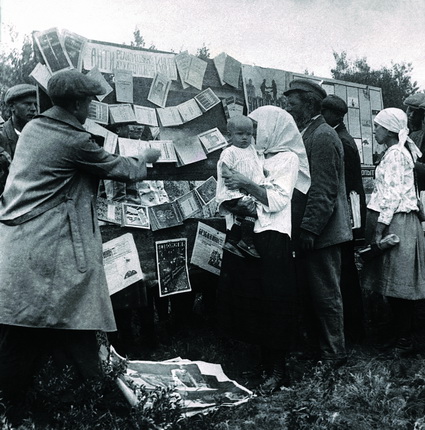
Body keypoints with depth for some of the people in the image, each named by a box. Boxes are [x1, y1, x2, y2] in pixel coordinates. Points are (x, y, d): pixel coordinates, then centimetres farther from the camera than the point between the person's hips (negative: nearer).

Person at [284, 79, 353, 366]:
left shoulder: (323, 136, -15)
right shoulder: (307, 134, 15)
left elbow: (324, 189, -20)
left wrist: (309, 229, -21)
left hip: (320, 233, -9)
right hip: (307, 231, 9)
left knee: (325, 294, 2)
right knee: (310, 292, 16)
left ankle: (334, 354, 15)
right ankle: (316, 345, 29)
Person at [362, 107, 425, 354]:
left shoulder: (396, 154, -12)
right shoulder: (396, 152, 18)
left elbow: (392, 196, -18)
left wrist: (379, 230, -19)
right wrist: (377, 228, 17)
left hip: (397, 221, -10)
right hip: (393, 220, 10)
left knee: (398, 282, -3)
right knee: (393, 283, 12)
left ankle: (405, 340, 6)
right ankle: (398, 332, 21)